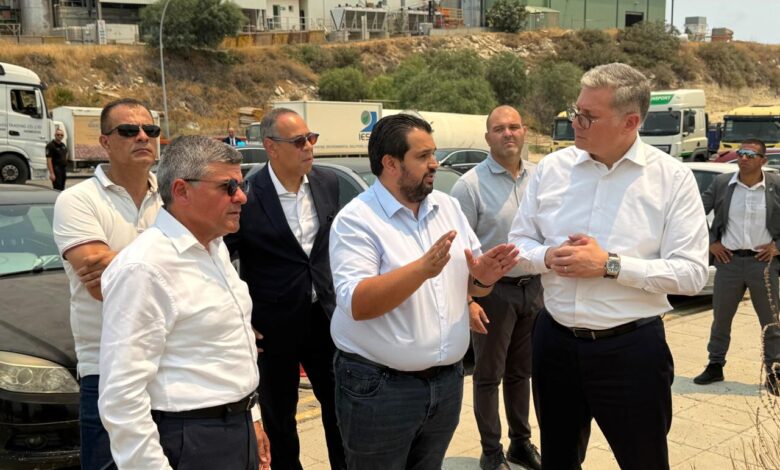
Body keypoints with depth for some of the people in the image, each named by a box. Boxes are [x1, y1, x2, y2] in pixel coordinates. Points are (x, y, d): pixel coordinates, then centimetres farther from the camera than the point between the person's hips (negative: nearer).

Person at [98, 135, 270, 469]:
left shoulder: (215, 247, 8)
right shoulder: (144, 268, -20)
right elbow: (122, 395, -23)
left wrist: (251, 418, 17)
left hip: (238, 429, 8)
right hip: (189, 443, -8)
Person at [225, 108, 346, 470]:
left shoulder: (328, 183, -1)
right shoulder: (247, 196, -17)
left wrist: (339, 297, 13)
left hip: (324, 316, 4)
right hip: (274, 327, -4)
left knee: (339, 404, 16)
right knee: (279, 416, 14)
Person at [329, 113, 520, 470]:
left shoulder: (448, 206, 6)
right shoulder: (356, 220, -13)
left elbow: (471, 285, 9)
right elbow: (357, 304, -23)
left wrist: (483, 277, -15)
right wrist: (422, 268, -33)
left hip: (447, 380, 6)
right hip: (379, 387, -6)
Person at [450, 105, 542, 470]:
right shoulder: (471, 184, -10)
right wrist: (468, 300, -17)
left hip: (533, 288, 5)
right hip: (493, 290, -4)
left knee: (521, 372, 17)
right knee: (489, 375, 7)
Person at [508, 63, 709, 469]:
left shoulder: (672, 178, -9)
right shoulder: (552, 168, 0)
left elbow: (692, 273, -13)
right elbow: (519, 241, 7)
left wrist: (610, 265, -21)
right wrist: (548, 257, -15)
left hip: (631, 348, -3)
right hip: (554, 341, 3)